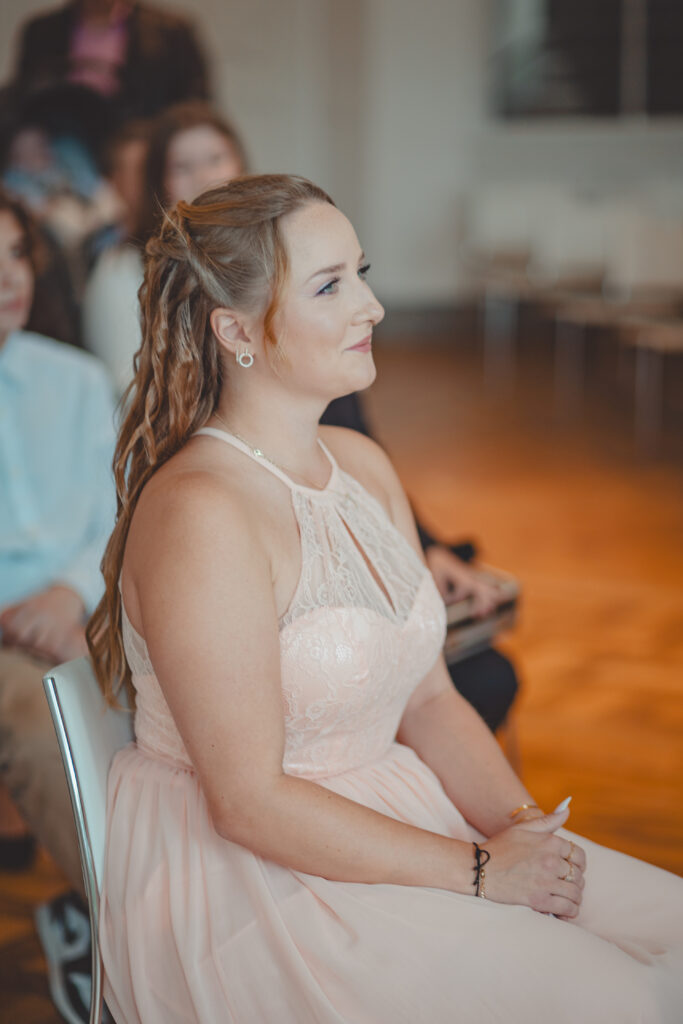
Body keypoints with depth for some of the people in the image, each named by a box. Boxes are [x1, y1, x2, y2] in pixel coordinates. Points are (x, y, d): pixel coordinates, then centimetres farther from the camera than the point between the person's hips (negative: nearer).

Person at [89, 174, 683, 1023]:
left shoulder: (362, 466, 7)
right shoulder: (199, 515, -21)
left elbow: (428, 698, 11)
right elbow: (249, 801, -20)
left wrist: (520, 824, -6)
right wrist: (478, 870, -17)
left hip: (380, 823, 8)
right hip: (247, 882, -8)